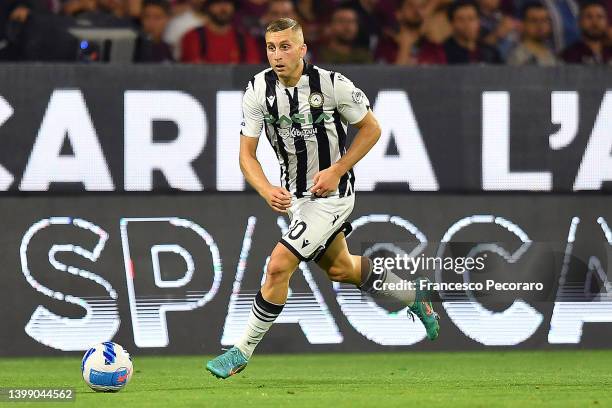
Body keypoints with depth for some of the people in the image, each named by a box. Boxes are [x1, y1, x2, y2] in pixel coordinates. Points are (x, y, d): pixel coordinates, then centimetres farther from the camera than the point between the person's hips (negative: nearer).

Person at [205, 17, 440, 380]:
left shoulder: (332, 84, -22)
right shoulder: (258, 90, -12)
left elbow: (371, 129, -7)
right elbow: (247, 153, -9)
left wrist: (337, 170, -17)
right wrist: (267, 191, -28)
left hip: (331, 193, -6)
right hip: (293, 193, 6)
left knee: (279, 266, -17)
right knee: (340, 268, 23)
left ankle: (242, 352, -4)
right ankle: (413, 296, 47)